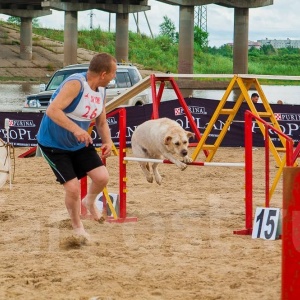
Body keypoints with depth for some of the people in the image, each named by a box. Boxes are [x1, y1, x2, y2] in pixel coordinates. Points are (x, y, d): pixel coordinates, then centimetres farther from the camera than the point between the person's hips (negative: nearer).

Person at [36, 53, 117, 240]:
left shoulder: (101, 91, 0)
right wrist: (76, 129, -46)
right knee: (73, 187, -12)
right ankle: (77, 228, 13)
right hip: (53, 144, -7)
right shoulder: (75, 84, -27)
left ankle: (90, 202, 29)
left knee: (102, 177, -6)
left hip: (80, 143, 7)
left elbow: (101, 122, 12)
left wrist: (108, 141, -7)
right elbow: (52, 110, -37)